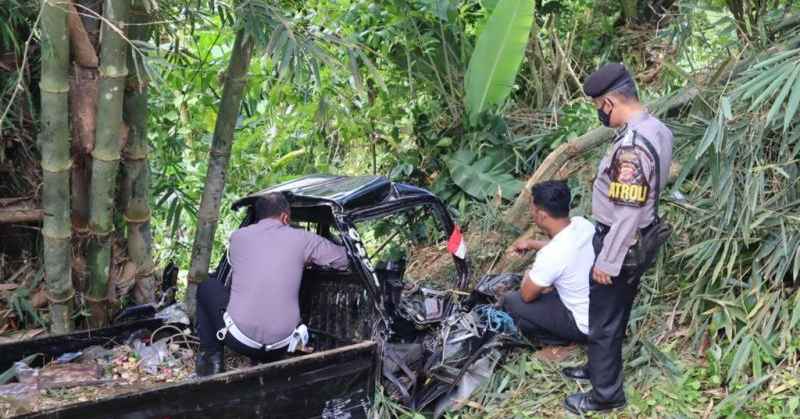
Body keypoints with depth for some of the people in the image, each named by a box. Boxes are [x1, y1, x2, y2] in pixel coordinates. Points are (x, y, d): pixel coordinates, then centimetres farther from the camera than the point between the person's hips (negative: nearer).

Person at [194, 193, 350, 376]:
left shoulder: (237, 236, 5)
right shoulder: (302, 239, 0)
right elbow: (343, 260, 10)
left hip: (239, 340, -1)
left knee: (206, 285, 24)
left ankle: (211, 357, 17)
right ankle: (266, 363, 16)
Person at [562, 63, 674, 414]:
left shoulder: (632, 147, -31)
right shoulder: (656, 129, 1)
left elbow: (627, 214, -29)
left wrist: (606, 261, -20)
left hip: (621, 246, -9)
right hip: (640, 241, 9)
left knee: (603, 319, 7)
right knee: (614, 313, 25)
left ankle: (606, 394, 21)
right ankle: (600, 366, 43)